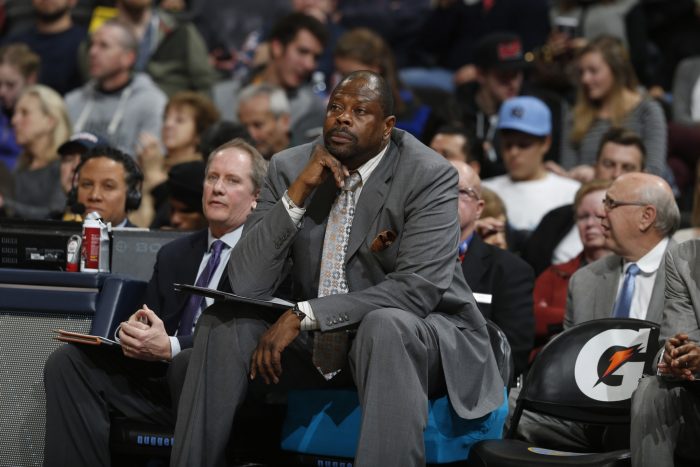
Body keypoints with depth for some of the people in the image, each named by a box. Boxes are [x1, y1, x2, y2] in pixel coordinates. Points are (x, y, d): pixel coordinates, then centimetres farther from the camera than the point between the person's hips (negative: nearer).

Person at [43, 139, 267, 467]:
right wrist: (133, 332, -7)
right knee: (67, 362, -12)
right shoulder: (173, 255, 23)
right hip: (160, 380, 6)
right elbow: (152, 325, 18)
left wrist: (169, 348, -23)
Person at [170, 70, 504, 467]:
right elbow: (246, 285, -9)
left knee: (384, 325, -37)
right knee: (222, 325, -15)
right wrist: (298, 192, -21)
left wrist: (304, 314, -28)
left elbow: (419, 288, -25)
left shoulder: (429, 176, -13)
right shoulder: (291, 167, -1)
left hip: (420, 334, -4)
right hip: (319, 342, 5)